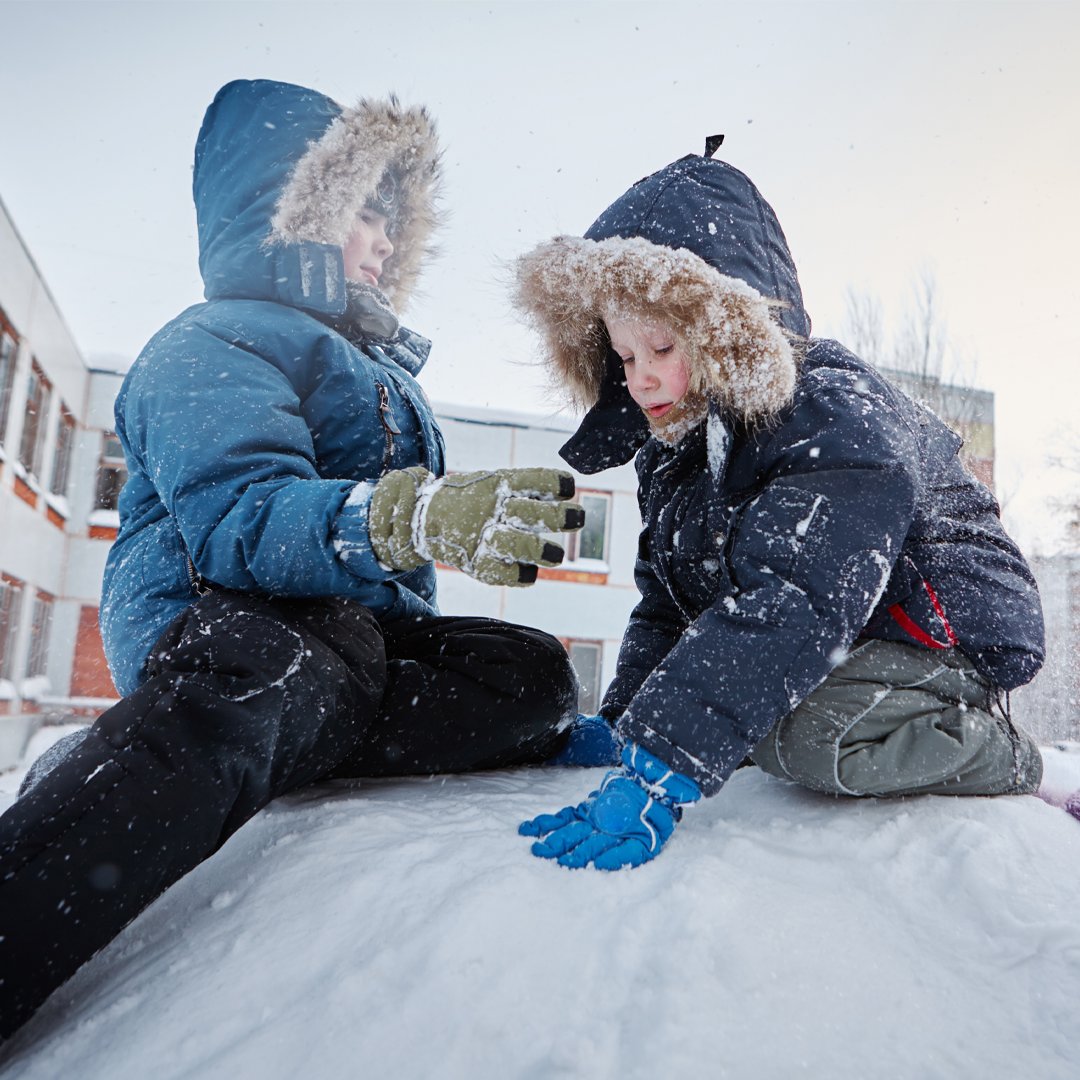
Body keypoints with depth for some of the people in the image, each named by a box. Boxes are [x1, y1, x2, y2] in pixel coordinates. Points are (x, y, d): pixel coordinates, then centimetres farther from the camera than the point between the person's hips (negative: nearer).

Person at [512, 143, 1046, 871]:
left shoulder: (839, 417, -26)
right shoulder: (674, 453, 2)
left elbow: (792, 605, -39)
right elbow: (668, 604, 9)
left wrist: (660, 771, -45)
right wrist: (619, 722, -3)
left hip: (942, 635, -9)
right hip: (837, 646, 10)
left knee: (813, 734, -34)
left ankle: (1001, 761, -3)